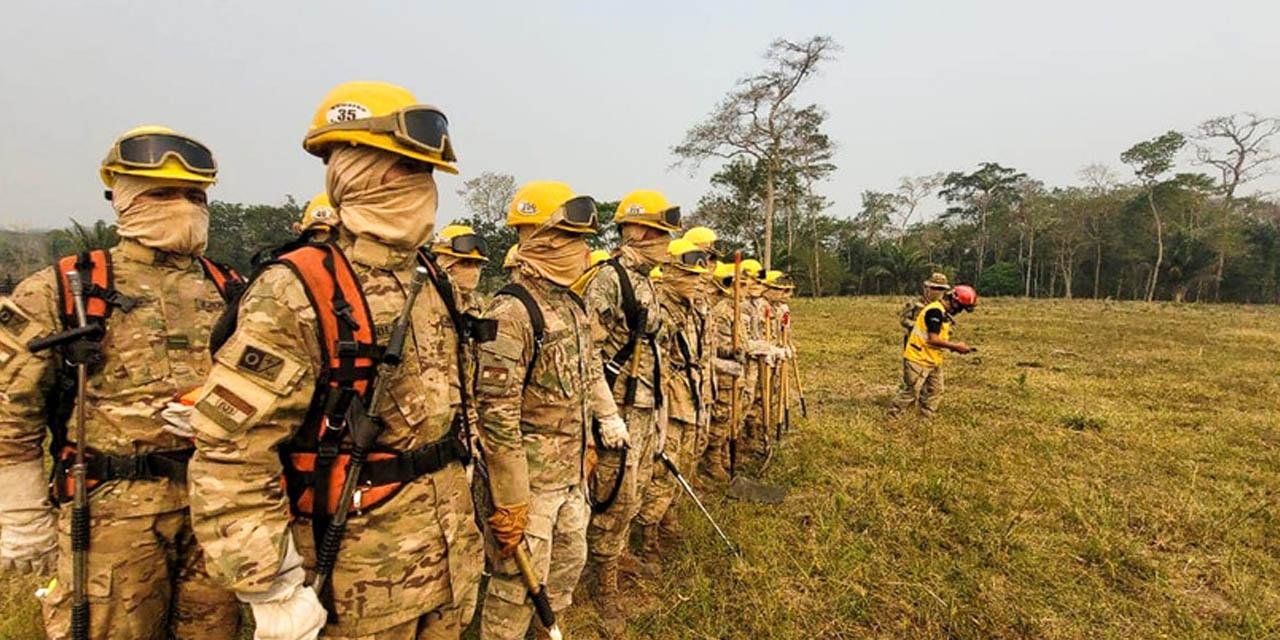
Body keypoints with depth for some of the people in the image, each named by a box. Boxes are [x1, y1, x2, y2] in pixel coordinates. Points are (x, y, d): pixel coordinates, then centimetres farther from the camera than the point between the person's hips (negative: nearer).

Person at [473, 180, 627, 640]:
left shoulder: (571, 304, 7)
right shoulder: (512, 312, -21)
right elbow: (496, 415, -24)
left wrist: (608, 415, 13)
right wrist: (509, 503, -21)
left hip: (573, 473, 9)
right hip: (530, 479, -9)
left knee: (568, 564, 24)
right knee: (518, 584, 7)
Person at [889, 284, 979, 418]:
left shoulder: (945, 313, 11)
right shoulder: (935, 311, -20)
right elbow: (933, 339, -25)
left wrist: (956, 345, 2)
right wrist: (955, 346, -17)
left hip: (933, 361, 10)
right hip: (918, 359, -10)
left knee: (935, 392, 14)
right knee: (911, 392, -5)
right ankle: (892, 414, 7)